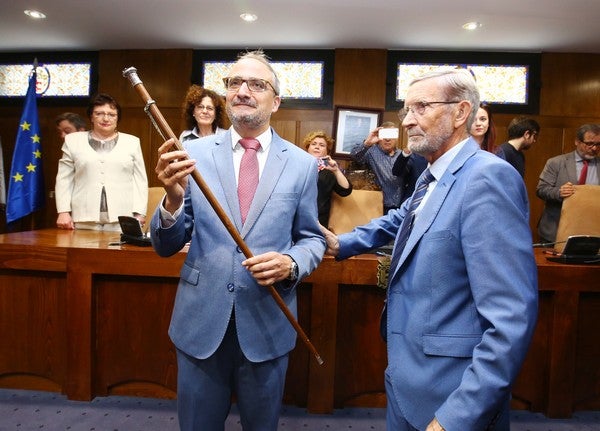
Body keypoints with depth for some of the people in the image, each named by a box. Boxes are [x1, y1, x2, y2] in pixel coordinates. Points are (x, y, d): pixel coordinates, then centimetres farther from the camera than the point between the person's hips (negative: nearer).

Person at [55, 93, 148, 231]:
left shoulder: (132, 142, 10)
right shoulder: (73, 140, 12)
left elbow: (140, 181, 7)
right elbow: (64, 180, 10)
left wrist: (139, 214, -1)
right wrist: (63, 212, 2)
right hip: (84, 219, 1)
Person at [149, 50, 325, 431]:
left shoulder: (302, 164, -1)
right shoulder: (194, 153, -3)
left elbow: (312, 239, 6)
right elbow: (166, 247, -2)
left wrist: (292, 264, -16)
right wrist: (173, 201, -23)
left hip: (267, 324, 1)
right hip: (201, 321, 0)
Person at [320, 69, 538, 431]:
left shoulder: (489, 177, -22)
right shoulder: (433, 176, 6)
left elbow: (513, 318, -28)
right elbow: (401, 219, 28)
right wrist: (342, 244, 22)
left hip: (449, 398, -8)